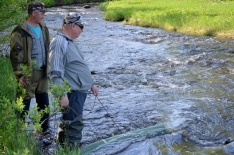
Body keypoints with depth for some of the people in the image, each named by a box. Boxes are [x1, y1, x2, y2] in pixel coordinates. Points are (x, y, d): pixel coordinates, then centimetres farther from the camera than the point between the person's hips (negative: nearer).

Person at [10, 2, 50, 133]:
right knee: (23, 105, 0)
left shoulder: (43, 28, 9)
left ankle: (44, 130, 30)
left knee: (44, 104, 15)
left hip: (42, 73, 7)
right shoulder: (20, 32, -14)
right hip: (28, 75, -7)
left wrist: (48, 68, 17)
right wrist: (20, 75, -19)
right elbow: (15, 55, -15)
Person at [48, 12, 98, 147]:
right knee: (75, 125, -5)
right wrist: (62, 94, -28)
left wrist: (91, 84, 25)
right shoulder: (60, 42, -17)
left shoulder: (70, 41, 15)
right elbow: (55, 72, -24)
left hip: (79, 90, 10)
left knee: (69, 123, 19)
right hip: (72, 92, -10)